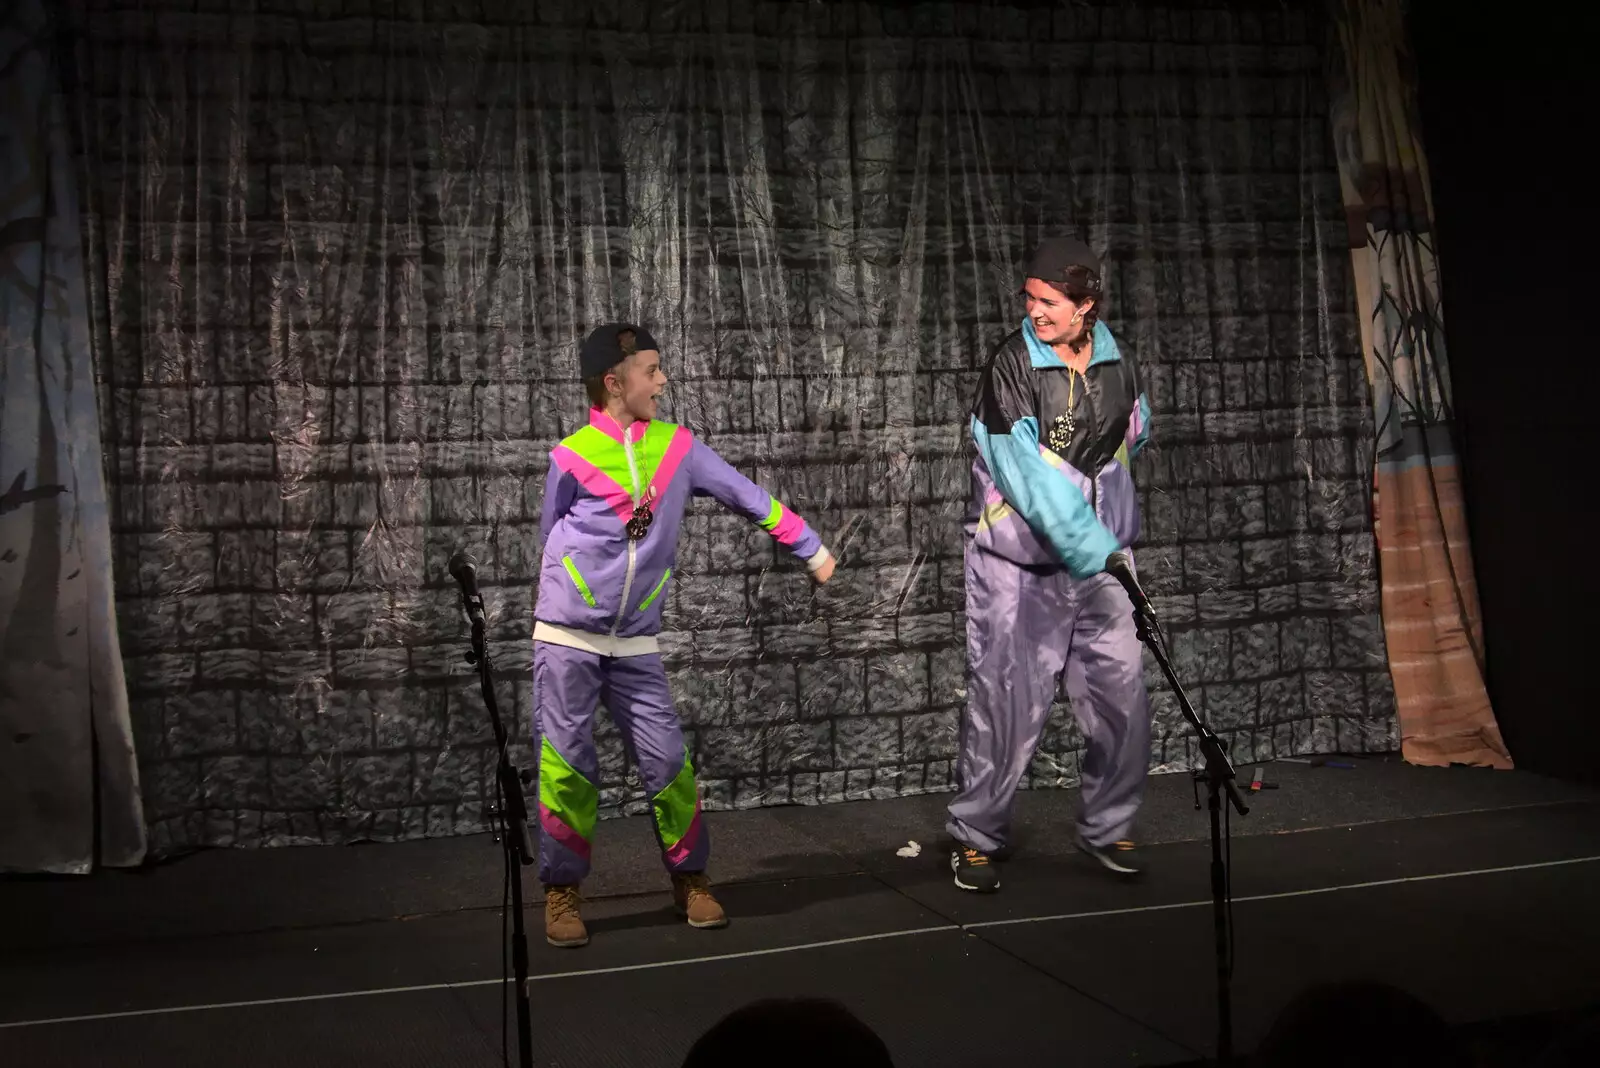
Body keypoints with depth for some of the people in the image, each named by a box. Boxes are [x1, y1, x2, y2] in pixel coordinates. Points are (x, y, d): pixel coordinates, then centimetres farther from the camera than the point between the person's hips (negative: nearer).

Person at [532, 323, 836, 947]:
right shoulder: (572, 458, -6)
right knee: (565, 768, -3)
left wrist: (813, 551, 11)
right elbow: (551, 540, 8)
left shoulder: (679, 447, 3)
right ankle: (561, 894, 12)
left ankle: (689, 878, 17)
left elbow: (750, 498, 10)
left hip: (636, 646, 3)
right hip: (566, 639, -3)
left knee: (667, 761, -2)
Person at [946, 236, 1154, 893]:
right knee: (1005, 702, -2)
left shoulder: (1116, 362, 4)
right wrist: (1097, 551, -28)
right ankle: (975, 838, 14)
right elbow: (1029, 477, -22)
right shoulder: (1011, 366, -13)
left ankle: (1107, 829, 22)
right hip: (1020, 563, -5)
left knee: (1123, 696, 3)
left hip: (1101, 555, 5)